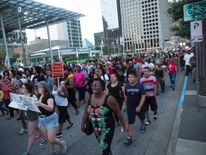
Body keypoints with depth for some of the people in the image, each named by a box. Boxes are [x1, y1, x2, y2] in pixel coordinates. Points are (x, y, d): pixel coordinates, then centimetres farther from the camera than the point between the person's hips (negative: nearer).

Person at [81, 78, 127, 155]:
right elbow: (86, 113, 5)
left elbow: (118, 112, -12)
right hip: (96, 129, 5)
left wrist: (123, 125, -6)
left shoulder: (109, 99, -22)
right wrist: (82, 125, 5)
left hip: (107, 128, -5)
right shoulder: (90, 98, -7)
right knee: (104, 146, 25)